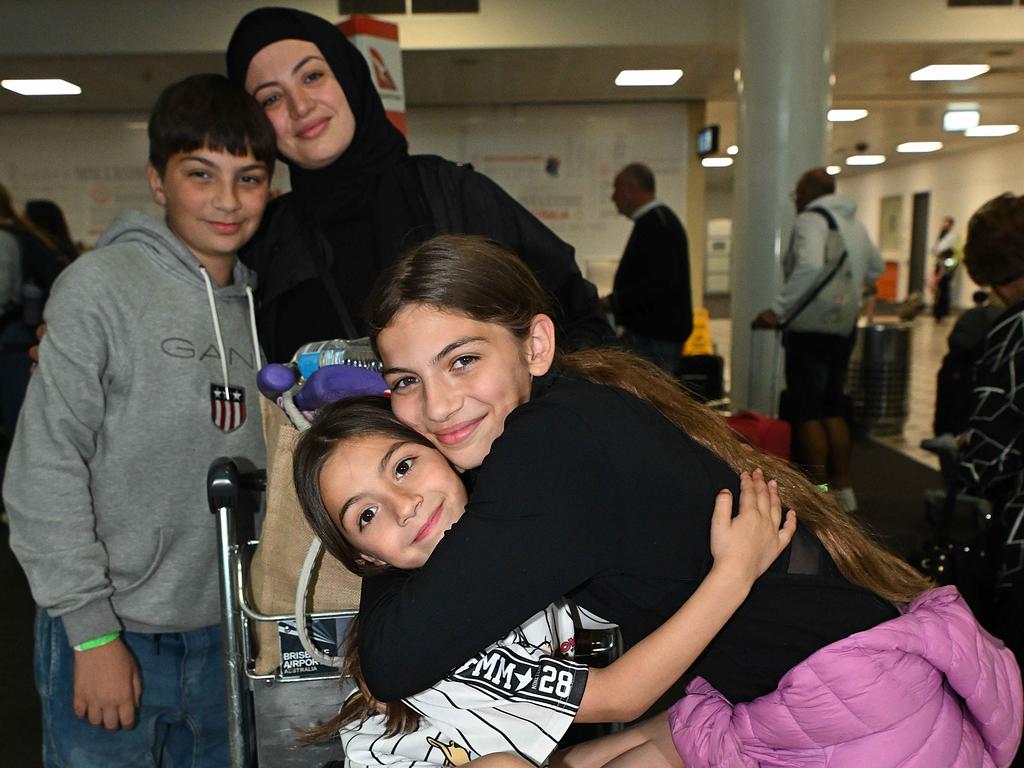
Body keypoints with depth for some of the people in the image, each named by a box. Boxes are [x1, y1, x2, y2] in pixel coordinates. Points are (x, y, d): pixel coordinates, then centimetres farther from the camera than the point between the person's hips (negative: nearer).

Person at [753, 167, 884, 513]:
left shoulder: (811, 219, -11)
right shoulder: (854, 224, 15)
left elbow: (809, 267, -28)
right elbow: (876, 268, 28)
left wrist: (778, 309, -25)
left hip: (812, 328, -8)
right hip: (843, 327, 9)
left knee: (807, 413, -2)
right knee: (833, 410, 16)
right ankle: (842, 488, 21)